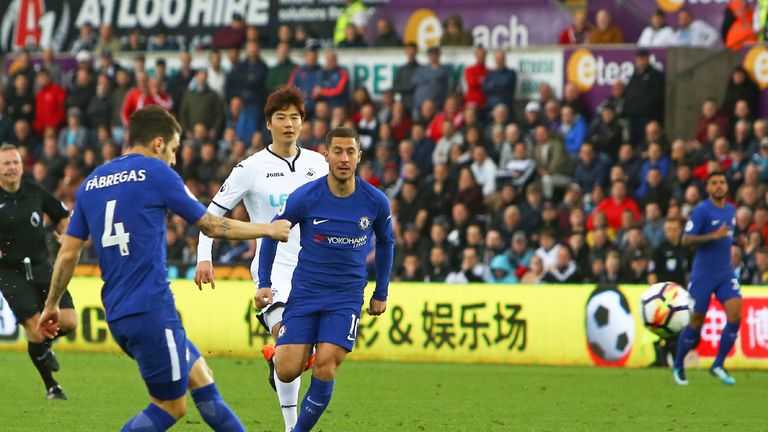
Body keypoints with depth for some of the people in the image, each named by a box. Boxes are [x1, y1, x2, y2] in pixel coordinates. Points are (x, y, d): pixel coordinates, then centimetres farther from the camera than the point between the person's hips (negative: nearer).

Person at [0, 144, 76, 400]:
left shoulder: (35, 192, 3)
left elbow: (62, 216, 17)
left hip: (41, 267, 4)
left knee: (68, 322, -9)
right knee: (35, 330, -12)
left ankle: (45, 346, 26)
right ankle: (51, 386, 8)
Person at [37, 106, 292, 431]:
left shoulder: (91, 184, 14)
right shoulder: (156, 173, -4)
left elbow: (68, 252, 14)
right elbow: (212, 226, 1)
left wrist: (52, 305, 25)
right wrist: (268, 230, 15)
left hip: (117, 315, 8)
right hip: (151, 310, -8)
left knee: (200, 376, 18)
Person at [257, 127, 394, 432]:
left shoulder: (376, 202, -6)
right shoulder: (305, 197, -11)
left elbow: (385, 243, 14)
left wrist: (381, 293, 17)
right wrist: (264, 283, -1)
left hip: (347, 297, 0)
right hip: (305, 294, 0)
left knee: (325, 366, -16)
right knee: (287, 372, -8)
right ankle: (274, 355, 30)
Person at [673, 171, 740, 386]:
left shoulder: (731, 210, 10)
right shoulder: (702, 211, -11)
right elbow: (686, 240, -17)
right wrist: (714, 236, -26)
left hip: (726, 273, 5)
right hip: (703, 275, -5)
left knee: (735, 314, -14)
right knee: (696, 322, 1)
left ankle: (718, 365, -4)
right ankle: (678, 366, 22)